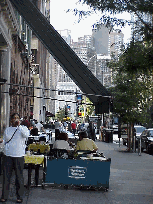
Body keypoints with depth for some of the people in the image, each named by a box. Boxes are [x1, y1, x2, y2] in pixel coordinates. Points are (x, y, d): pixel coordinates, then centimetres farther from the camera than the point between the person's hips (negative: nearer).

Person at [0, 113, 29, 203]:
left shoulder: (23, 128, 5)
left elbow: (26, 135, -16)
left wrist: (19, 126, -15)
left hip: (19, 155, -2)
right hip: (8, 155, 2)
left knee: (19, 177, 1)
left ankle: (19, 197, 10)